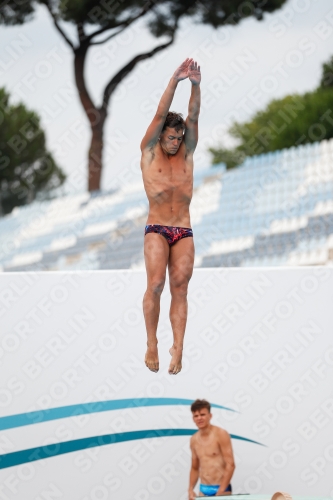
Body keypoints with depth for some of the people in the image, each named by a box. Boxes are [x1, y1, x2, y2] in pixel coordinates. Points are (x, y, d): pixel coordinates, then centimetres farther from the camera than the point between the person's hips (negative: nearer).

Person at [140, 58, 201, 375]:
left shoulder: (186, 154, 11)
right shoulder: (149, 152, 5)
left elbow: (193, 117, -1)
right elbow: (160, 115, -6)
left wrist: (195, 85, -15)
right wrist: (175, 81, -14)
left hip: (184, 232, 3)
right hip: (156, 230, -3)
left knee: (180, 287, -7)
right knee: (156, 283, -18)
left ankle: (178, 347, -9)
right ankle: (151, 343, -7)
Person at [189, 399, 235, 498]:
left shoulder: (220, 434, -8)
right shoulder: (194, 440, 10)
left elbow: (230, 465, -12)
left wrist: (221, 491, -16)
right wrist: (190, 489, 5)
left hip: (221, 489, -5)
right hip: (203, 490, 6)